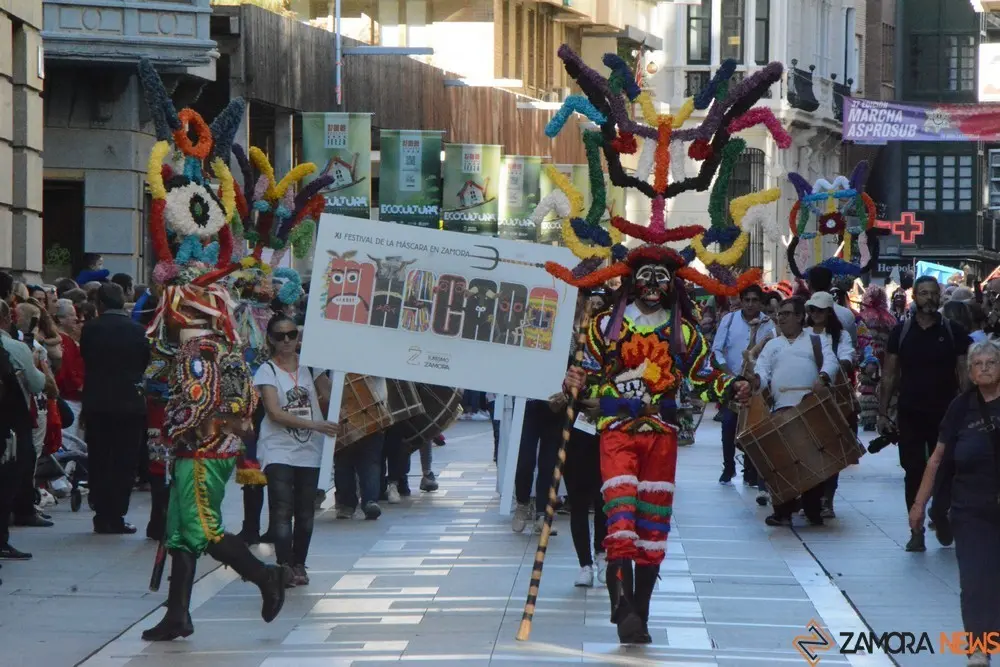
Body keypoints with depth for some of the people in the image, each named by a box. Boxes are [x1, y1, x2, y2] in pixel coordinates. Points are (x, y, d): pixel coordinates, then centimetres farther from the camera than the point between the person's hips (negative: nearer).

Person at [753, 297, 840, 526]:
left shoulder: (818, 341, 16)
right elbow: (762, 370, 12)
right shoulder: (772, 345, 25)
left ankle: (813, 508, 7)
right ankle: (783, 510, 1)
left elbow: (830, 361, 0)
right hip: (782, 408, 2)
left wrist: (822, 378, -23)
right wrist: (757, 380, -12)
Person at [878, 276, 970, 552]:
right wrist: (883, 413, 1)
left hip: (945, 414, -1)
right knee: (913, 473, 1)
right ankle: (916, 531, 6)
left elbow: (964, 374, 1)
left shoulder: (954, 331, 1)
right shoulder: (901, 331, 4)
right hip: (910, 414, 1)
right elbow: (889, 375, 7)